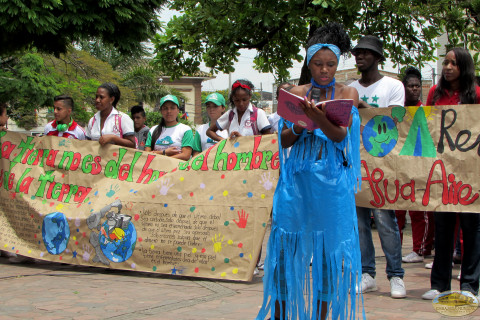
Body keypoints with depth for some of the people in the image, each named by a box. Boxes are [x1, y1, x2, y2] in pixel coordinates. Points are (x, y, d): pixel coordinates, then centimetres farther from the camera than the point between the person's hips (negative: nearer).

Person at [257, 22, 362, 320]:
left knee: (330, 245, 1)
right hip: (298, 177, 1)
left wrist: (317, 117, -29)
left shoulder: (347, 93, 4)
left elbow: (340, 135, -11)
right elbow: (284, 139, 7)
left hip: (333, 180, -1)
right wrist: (301, 123, -13)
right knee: (287, 242, 0)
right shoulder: (297, 93, 9)